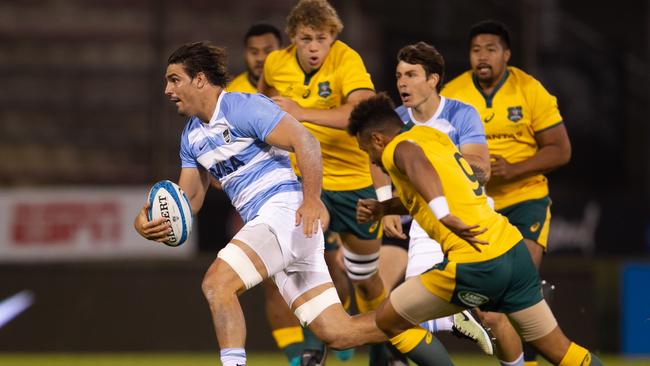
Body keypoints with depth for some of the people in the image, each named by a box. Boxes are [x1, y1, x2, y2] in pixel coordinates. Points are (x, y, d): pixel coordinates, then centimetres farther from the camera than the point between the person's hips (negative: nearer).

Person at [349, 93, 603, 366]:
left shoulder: (398, 147, -4)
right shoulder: (432, 136, 20)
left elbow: (417, 164, -30)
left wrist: (444, 216, -43)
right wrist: (383, 208, 23)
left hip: (475, 266, -8)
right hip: (514, 250, 8)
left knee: (389, 321, 7)